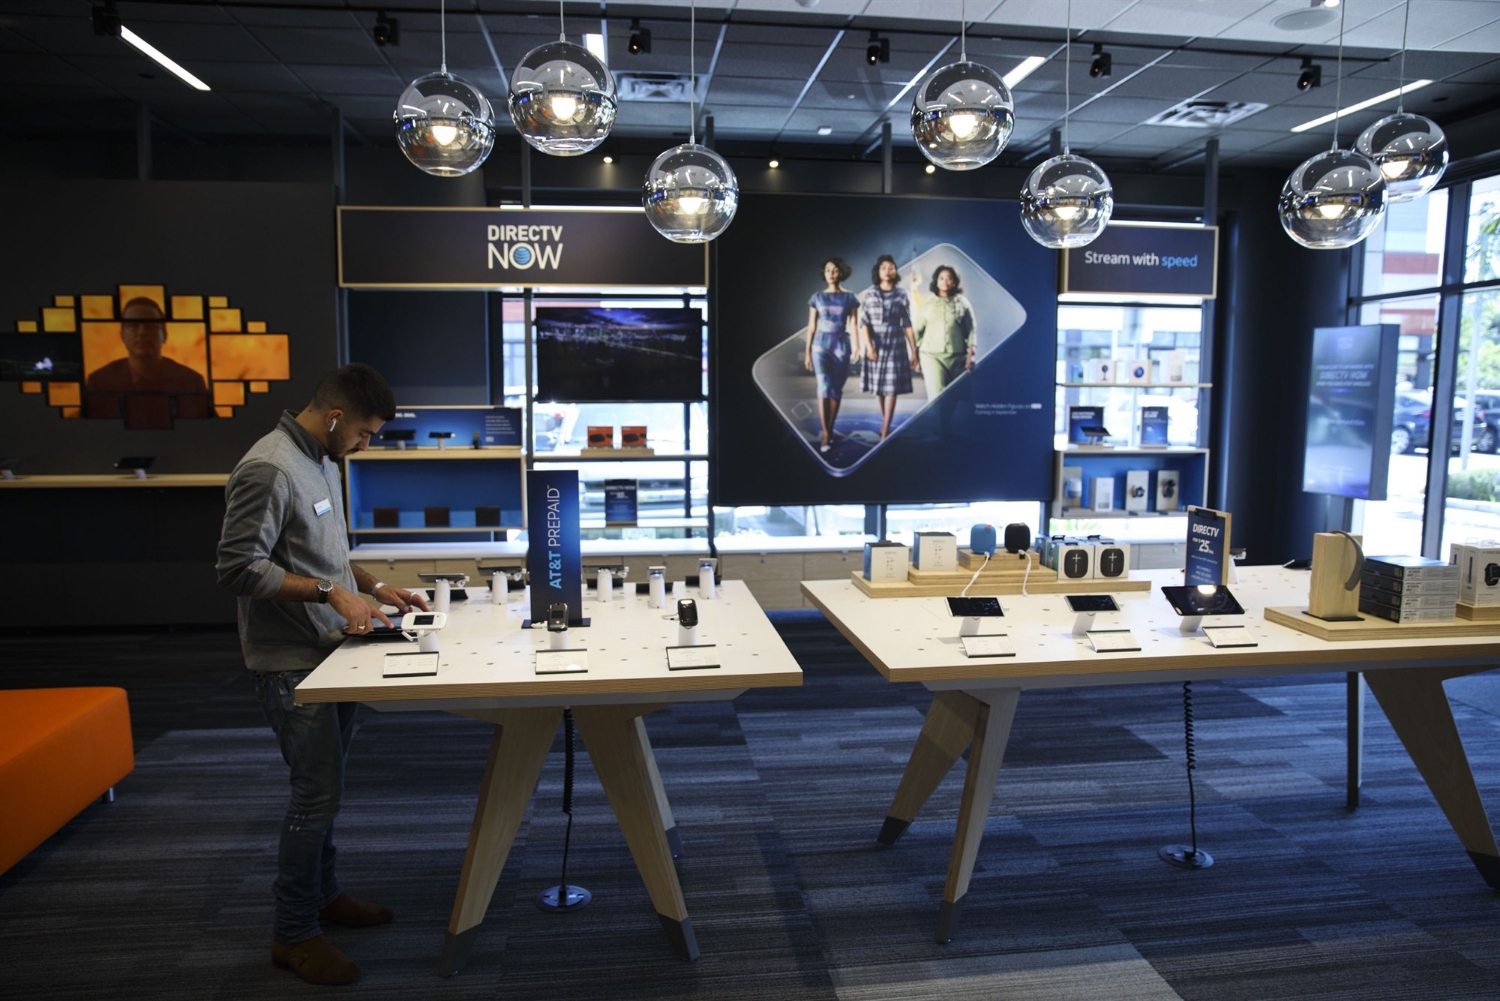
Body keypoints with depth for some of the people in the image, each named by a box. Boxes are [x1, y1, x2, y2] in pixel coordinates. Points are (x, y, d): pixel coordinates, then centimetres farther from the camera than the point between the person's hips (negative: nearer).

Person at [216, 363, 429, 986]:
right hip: (291, 661, -9)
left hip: (330, 652, 9)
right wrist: (330, 593, -23)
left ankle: (321, 894, 36)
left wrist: (375, 587, 10)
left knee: (324, 784, 19)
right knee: (318, 792, -2)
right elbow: (238, 568, -21)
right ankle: (294, 934, 14)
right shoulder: (268, 469, -19)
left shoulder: (323, 462, 10)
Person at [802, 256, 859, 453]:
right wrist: (807, 352, 4)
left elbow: (853, 325, -1)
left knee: (836, 389, 4)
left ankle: (830, 431, 16)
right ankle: (826, 436, -17)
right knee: (823, 387, -15)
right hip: (821, 345, -1)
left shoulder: (849, 298, 4)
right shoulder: (817, 297, 6)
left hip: (841, 345, 1)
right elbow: (811, 326, 7)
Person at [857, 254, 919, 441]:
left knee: (891, 387, -6)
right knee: (878, 386, 8)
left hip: (895, 345, -1)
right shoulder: (868, 295, 0)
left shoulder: (901, 295, 1)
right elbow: (864, 323, -5)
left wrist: (914, 352, -2)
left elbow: (907, 325, 1)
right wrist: (868, 346, -18)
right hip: (875, 345, 1)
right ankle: (885, 423, 26)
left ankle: (885, 432, -7)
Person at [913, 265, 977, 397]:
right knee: (937, 396, -14)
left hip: (957, 357, 1)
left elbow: (971, 330, 4)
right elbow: (918, 330, 9)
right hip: (932, 356, -1)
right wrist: (916, 354, 5)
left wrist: (971, 354, -5)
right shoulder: (927, 303, 7)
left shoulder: (962, 302, 6)